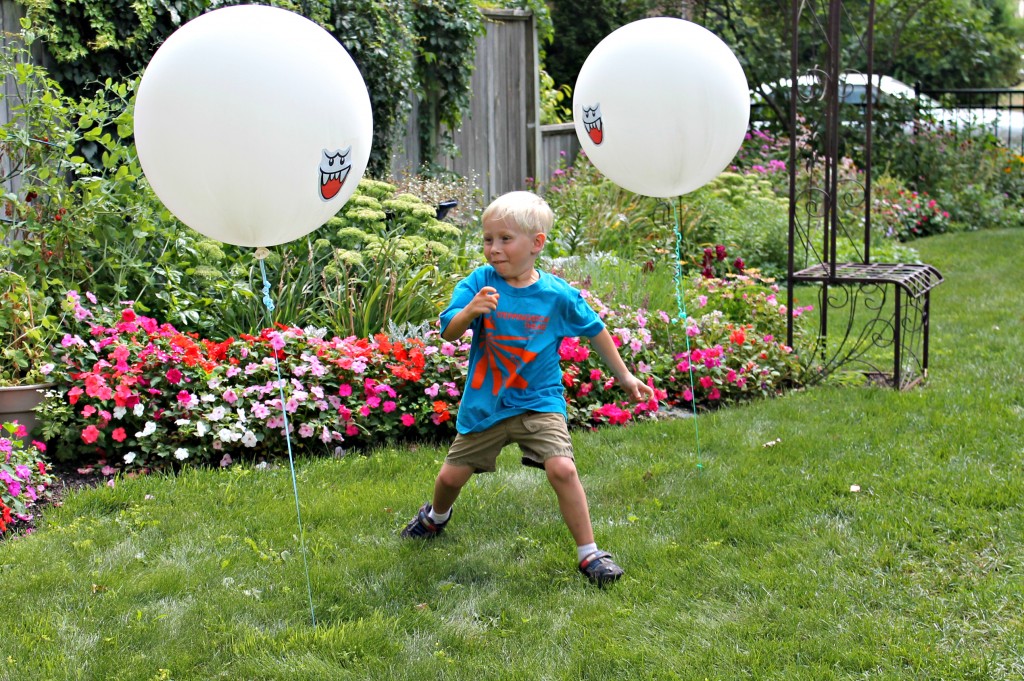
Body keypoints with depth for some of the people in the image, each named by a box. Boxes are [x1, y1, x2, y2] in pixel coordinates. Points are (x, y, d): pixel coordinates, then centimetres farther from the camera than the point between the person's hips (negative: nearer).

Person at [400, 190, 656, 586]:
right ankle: (436, 517, 50)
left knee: (562, 468, -22)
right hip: (484, 403, 2)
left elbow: (594, 331, 5)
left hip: (538, 402, -2)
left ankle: (589, 554, -5)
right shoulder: (479, 282, -10)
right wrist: (470, 311, -38)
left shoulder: (557, 295, -10)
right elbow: (448, 333, -16)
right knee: (451, 476, 13)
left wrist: (625, 377, 13)